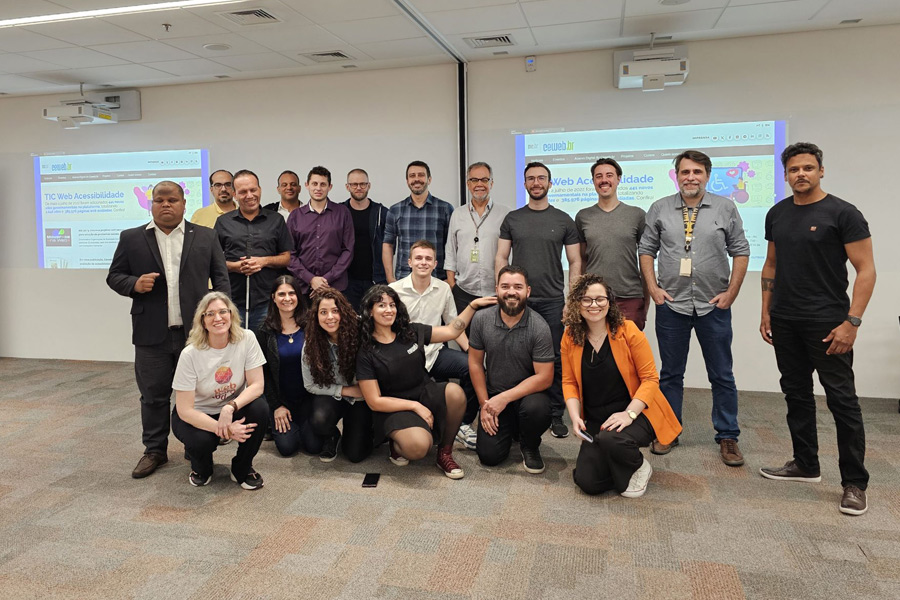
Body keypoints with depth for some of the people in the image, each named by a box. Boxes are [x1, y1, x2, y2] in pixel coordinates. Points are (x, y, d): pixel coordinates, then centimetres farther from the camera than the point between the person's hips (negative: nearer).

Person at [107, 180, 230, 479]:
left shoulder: (205, 237, 6)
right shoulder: (131, 238, 7)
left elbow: (220, 276, 7)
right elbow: (114, 276, 9)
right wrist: (134, 284, -12)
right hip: (152, 334, 1)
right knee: (154, 395, 9)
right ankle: (155, 450, 23)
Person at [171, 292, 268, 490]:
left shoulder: (246, 339, -17)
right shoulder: (190, 354, -22)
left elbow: (257, 385, -17)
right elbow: (184, 410, -21)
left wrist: (230, 407, -35)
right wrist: (224, 429, -31)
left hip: (233, 409, 2)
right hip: (196, 415, -2)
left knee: (260, 408, -29)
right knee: (202, 441, -34)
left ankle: (242, 469, -2)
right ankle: (201, 467, 8)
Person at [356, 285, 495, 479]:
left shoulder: (411, 332, 3)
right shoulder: (366, 353, -9)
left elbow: (451, 331, 11)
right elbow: (374, 402, -10)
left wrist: (473, 305, 4)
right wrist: (415, 406, -15)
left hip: (425, 394, 5)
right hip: (394, 408, -5)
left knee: (455, 392, -29)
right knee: (418, 446, -35)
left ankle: (445, 453, -6)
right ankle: (398, 444, 4)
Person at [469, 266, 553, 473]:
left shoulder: (539, 327, -18)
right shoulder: (481, 319, -8)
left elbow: (544, 378, -18)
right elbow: (475, 363, 1)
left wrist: (505, 398, -21)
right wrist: (484, 404, -3)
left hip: (528, 393, -2)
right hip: (494, 396, 2)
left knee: (536, 408, -36)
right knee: (489, 455, -10)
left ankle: (530, 447, 0)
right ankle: (509, 428, 26)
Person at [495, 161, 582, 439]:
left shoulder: (563, 220, 5)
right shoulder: (512, 219, 8)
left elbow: (575, 262, 5)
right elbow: (501, 258, 6)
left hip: (552, 301, -1)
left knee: (555, 359, 3)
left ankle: (556, 415, 14)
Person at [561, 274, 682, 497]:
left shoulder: (628, 331, -13)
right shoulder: (570, 337, -2)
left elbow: (650, 378, -12)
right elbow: (569, 382, 3)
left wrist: (629, 414, -23)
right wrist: (575, 417, -13)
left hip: (636, 414, -3)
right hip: (596, 420, 4)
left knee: (611, 440, -35)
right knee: (587, 482, -10)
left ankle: (638, 468, 1)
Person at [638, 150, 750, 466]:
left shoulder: (725, 208, 2)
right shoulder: (660, 209, 4)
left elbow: (740, 251, 4)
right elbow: (646, 250, 7)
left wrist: (731, 292, -3)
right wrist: (653, 288, -2)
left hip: (714, 306, 0)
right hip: (671, 304, 1)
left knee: (722, 376, 7)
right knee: (670, 374, 10)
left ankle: (727, 437, 21)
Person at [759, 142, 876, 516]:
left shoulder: (842, 213, -8)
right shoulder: (777, 214, 8)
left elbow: (865, 270, -10)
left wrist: (852, 321, -17)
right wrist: (766, 312, 10)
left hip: (826, 323, -6)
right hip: (785, 322, 6)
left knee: (841, 398, -1)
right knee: (796, 394, 14)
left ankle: (854, 483, 10)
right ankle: (805, 464, 29)